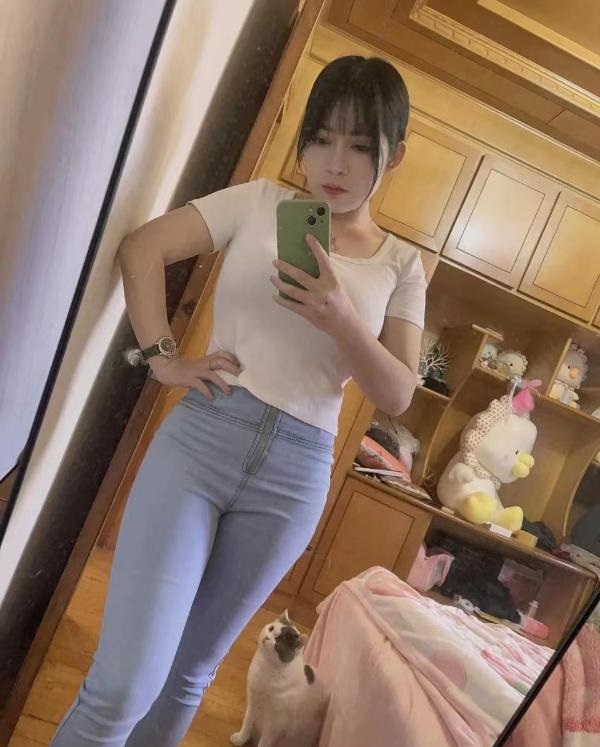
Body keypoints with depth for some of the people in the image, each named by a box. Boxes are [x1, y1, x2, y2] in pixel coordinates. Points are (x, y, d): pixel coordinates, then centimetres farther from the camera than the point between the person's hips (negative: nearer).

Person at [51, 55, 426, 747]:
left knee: (189, 672, 17)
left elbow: (397, 395, 1)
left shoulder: (401, 265, 8)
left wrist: (342, 320, -16)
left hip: (295, 474, 2)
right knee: (124, 683, -5)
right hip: (200, 435, -1)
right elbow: (142, 247, 3)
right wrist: (163, 359, -6)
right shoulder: (260, 201, 5)